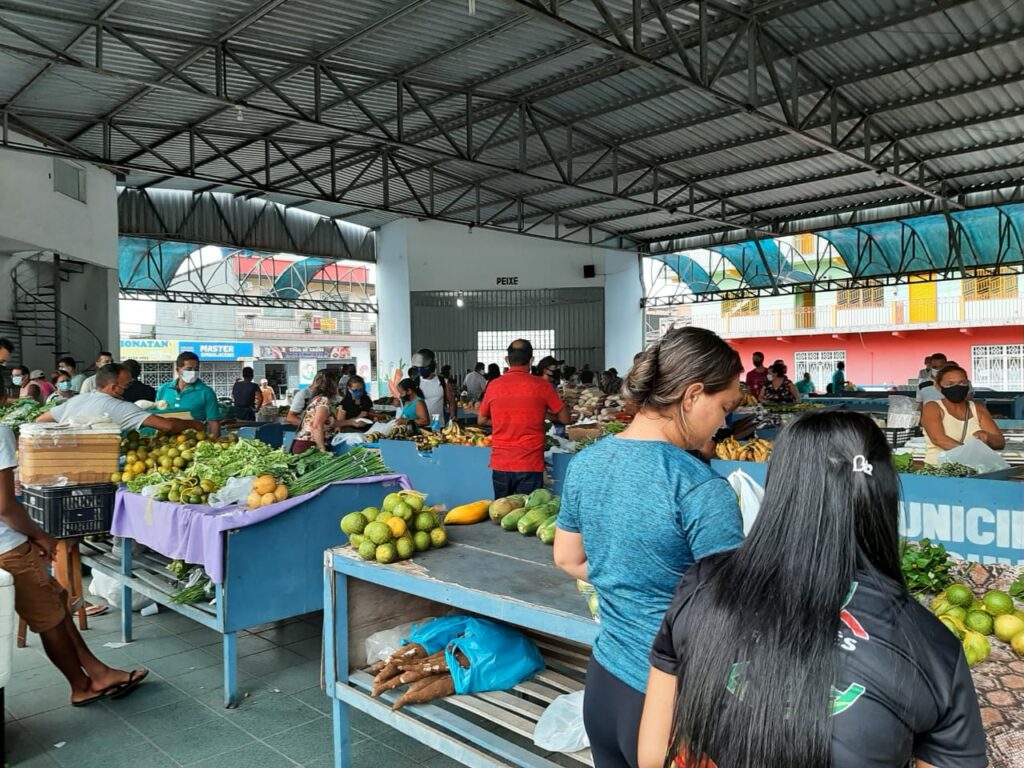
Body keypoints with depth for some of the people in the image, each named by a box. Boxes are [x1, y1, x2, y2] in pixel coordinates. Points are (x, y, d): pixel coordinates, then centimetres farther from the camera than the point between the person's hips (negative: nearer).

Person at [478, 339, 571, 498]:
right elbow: (565, 418, 2)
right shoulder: (541, 385, -6)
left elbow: (481, 420, 14)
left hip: (500, 464, 3)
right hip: (530, 465, -3)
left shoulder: (493, 386, 1)